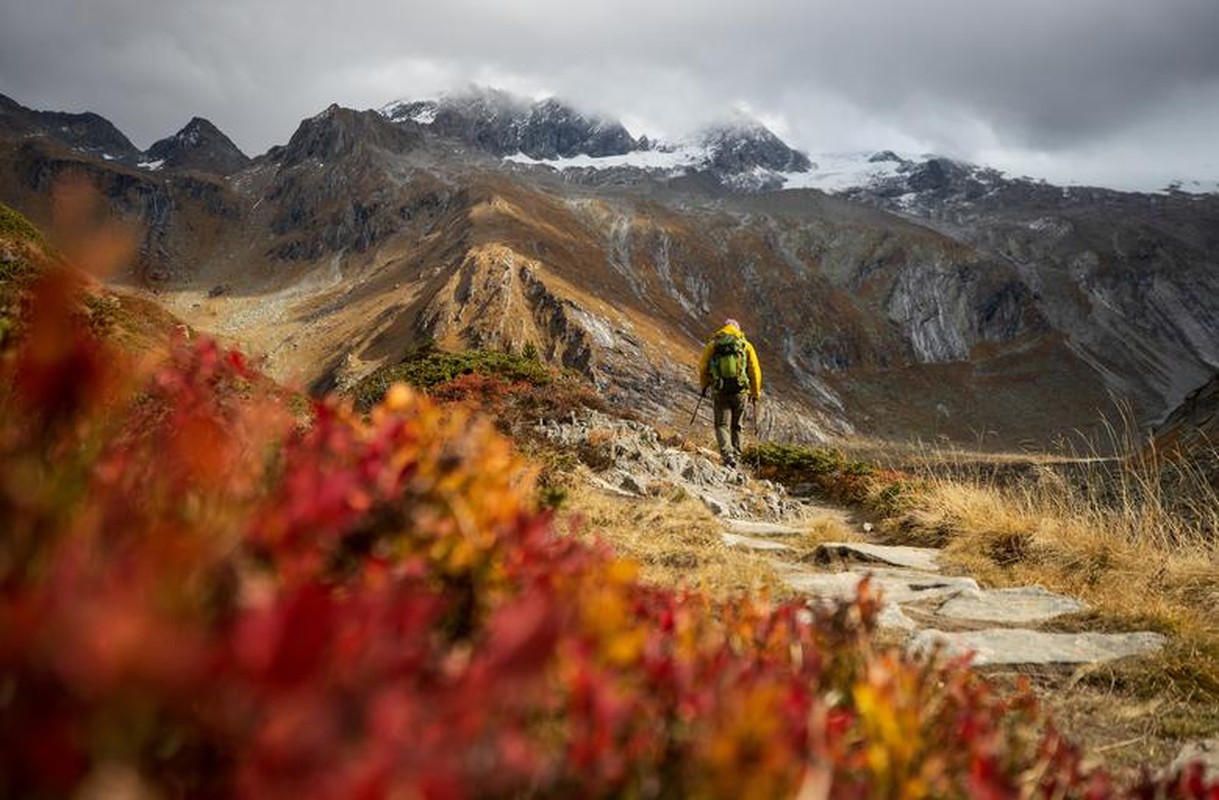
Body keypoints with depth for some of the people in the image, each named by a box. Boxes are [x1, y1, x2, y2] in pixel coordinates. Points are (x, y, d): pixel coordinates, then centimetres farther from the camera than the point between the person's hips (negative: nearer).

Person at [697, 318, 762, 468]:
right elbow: (755, 371, 4)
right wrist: (755, 394, 12)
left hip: (719, 391, -1)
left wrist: (703, 385, 21)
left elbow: (703, 367, 4)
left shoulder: (712, 344, 5)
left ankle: (727, 455, -20)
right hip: (739, 391, 1)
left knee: (722, 426, 1)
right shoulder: (746, 345, 7)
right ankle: (736, 455, 17)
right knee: (736, 426, 16)